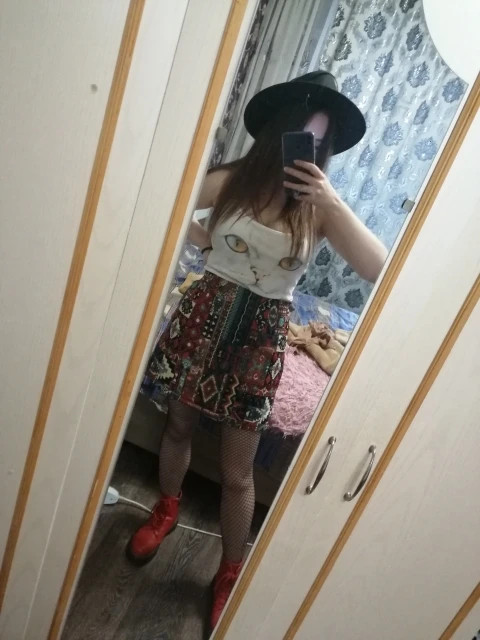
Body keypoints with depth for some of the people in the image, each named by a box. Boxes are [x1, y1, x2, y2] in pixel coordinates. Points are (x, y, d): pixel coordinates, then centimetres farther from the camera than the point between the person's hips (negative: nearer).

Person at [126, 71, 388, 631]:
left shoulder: (320, 207, -3)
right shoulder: (231, 180, -3)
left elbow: (379, 267, -16)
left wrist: (330, 199, -21)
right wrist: (202, 240, -6)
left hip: (261, 335, -1)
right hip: (205, 314, 2)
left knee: (237, 472, 7)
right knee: (179, 425, 21)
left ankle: (230, 573, 34)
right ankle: (166, 509, 53)